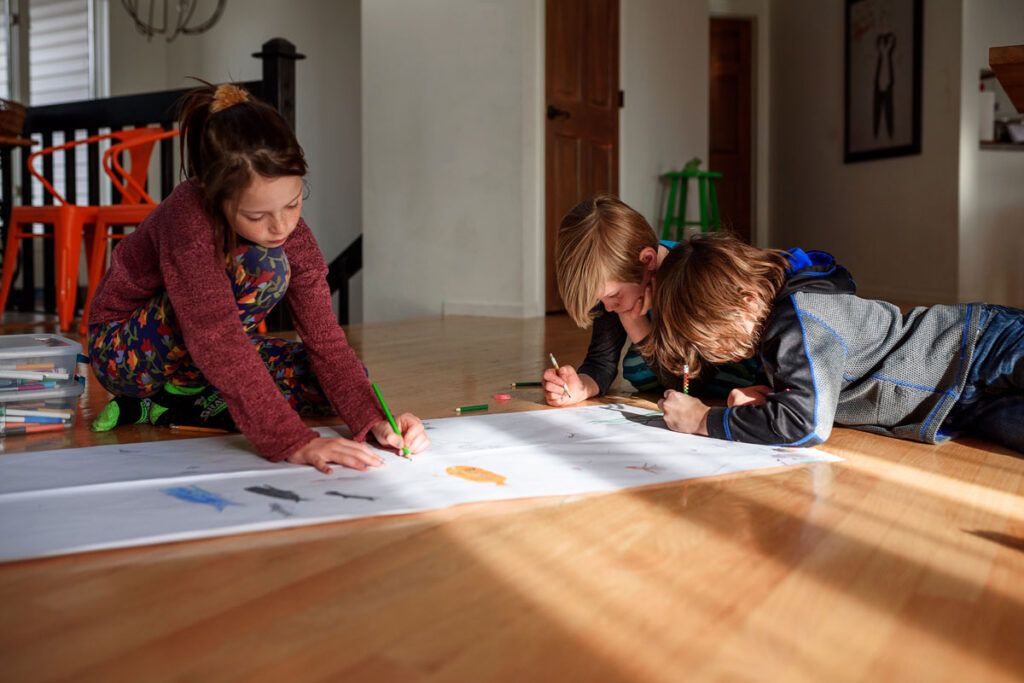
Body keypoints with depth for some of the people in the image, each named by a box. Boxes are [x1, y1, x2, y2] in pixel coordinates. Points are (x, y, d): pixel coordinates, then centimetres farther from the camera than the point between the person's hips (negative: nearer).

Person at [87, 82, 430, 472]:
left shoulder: (290, 227, -15)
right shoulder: (188, 216, -33)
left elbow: (323, 335, -17)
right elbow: (217, 342, -41)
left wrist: (373, 420, -31)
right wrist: (290, 440, -49)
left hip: (201, 359, 7)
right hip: (123, 349, -7)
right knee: (263, 266, -30)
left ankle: (165, 408, -6)